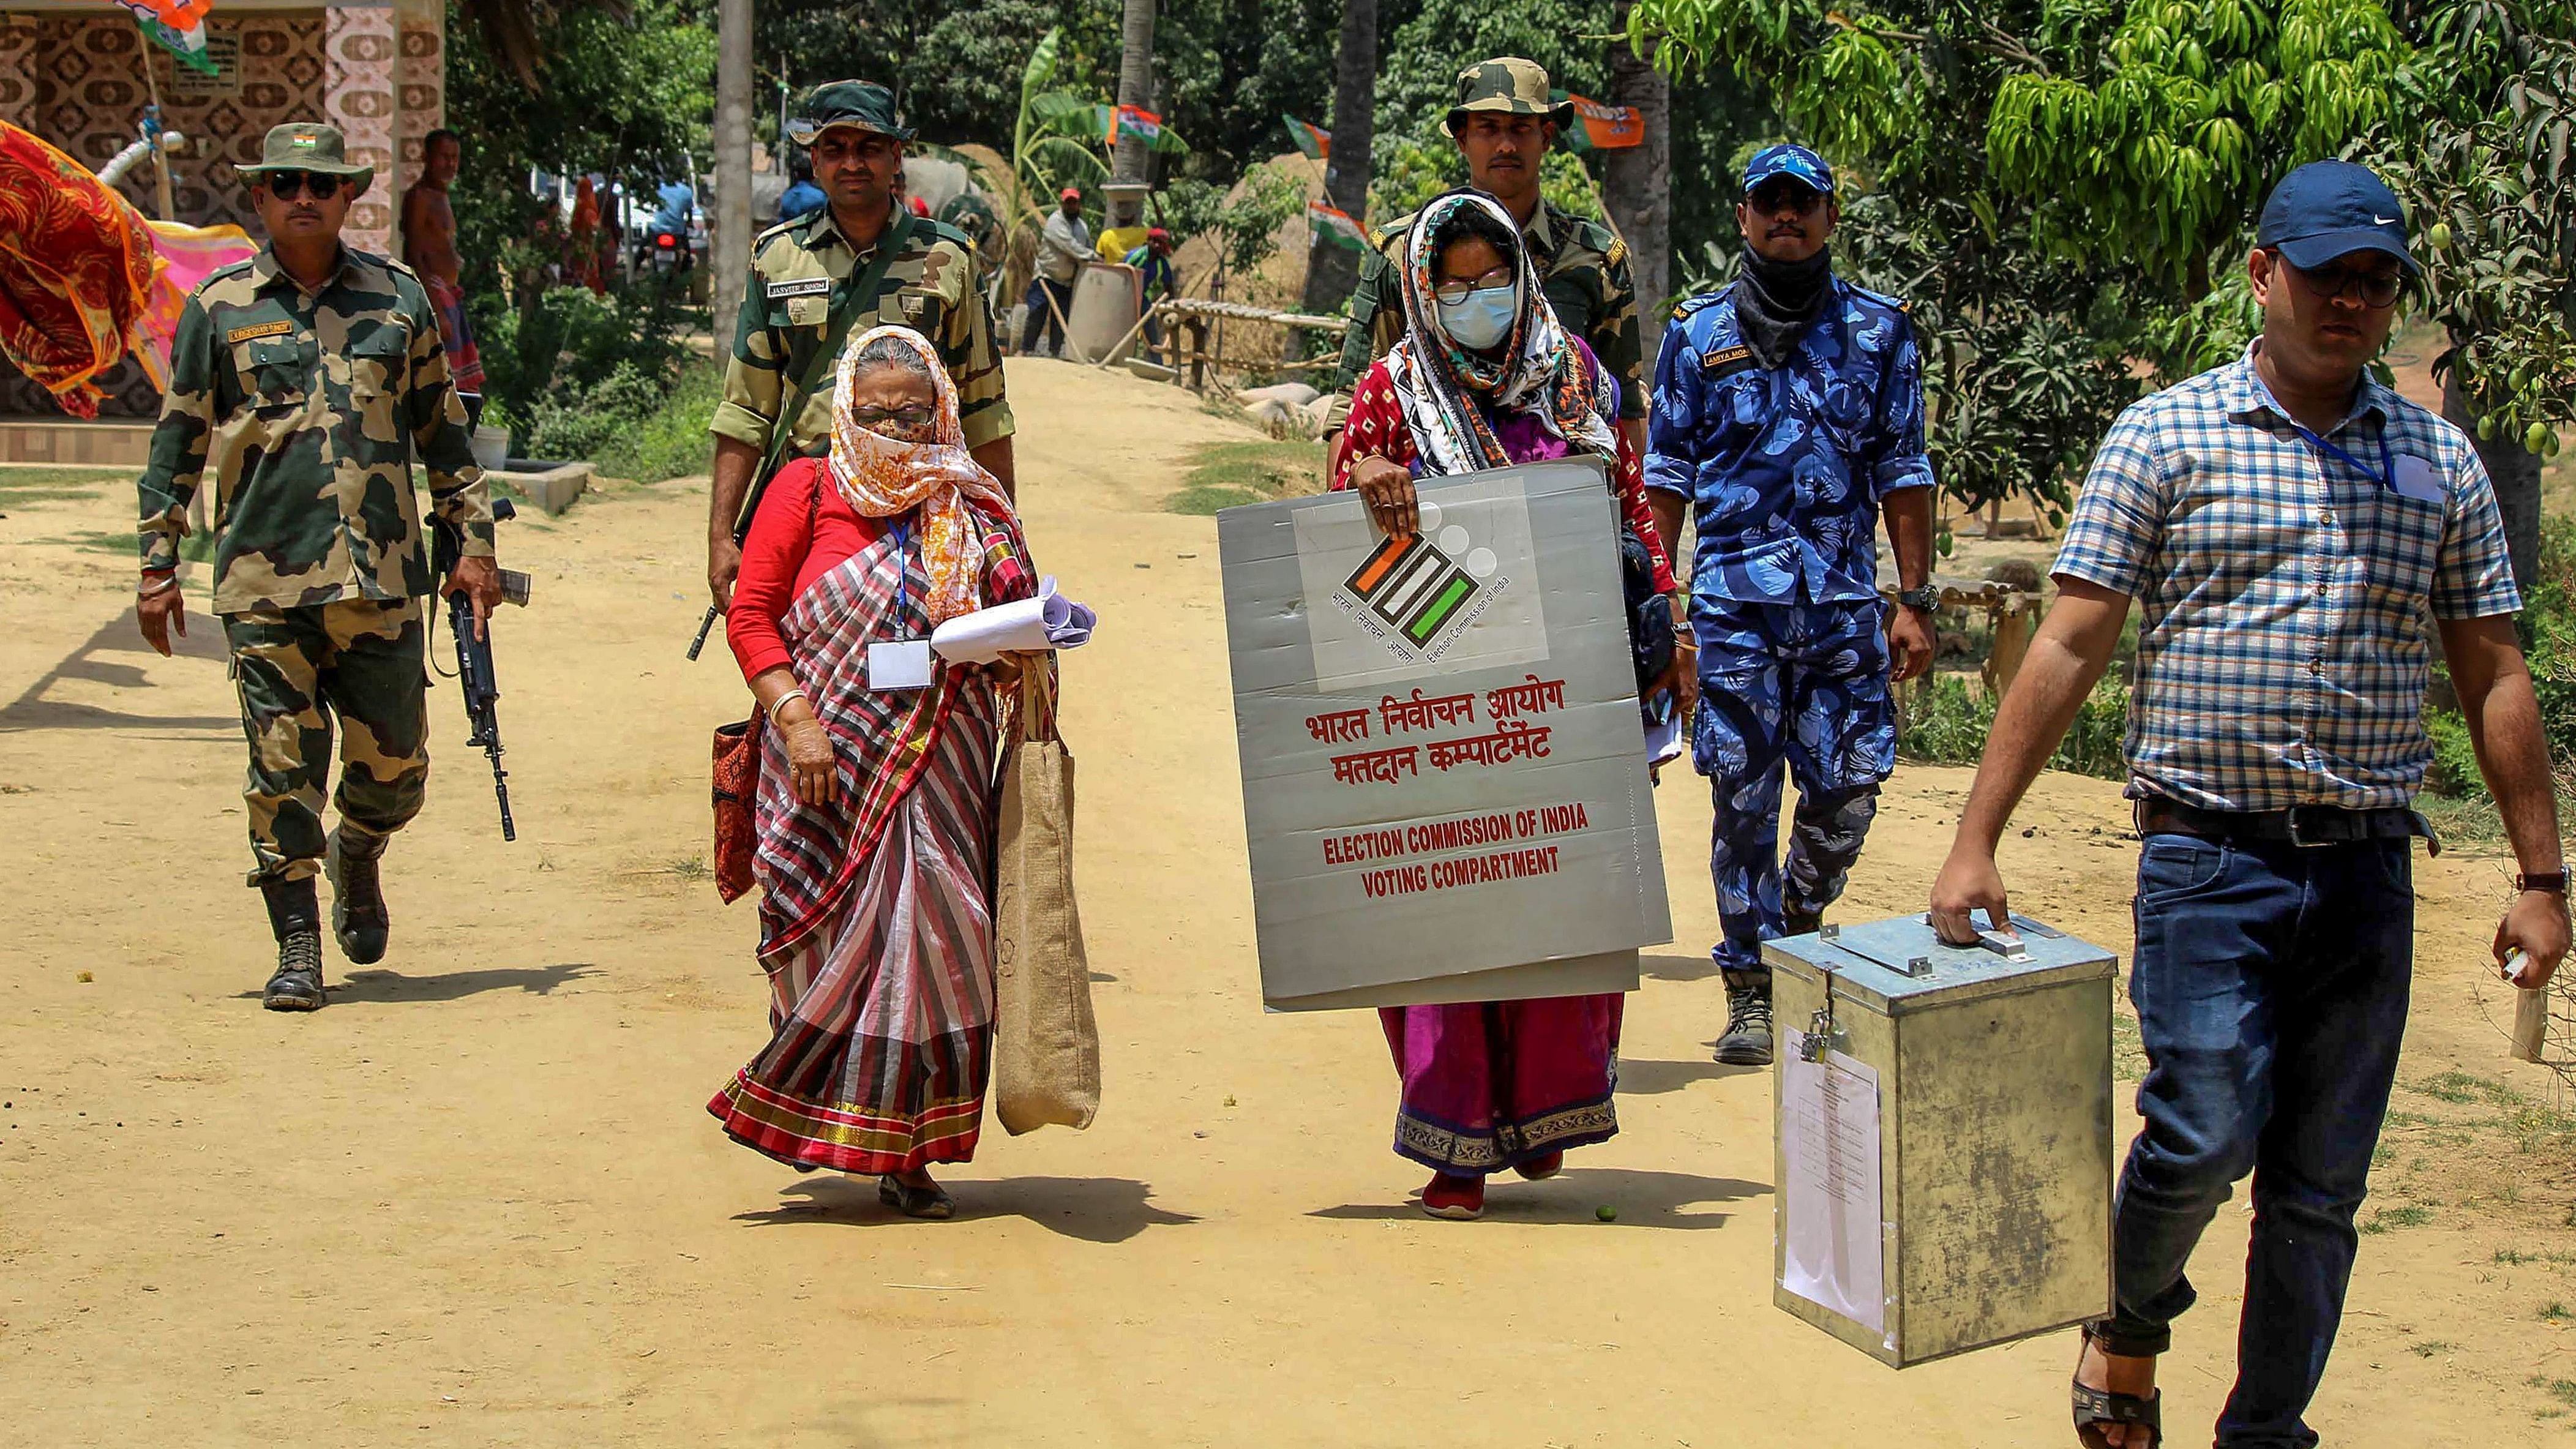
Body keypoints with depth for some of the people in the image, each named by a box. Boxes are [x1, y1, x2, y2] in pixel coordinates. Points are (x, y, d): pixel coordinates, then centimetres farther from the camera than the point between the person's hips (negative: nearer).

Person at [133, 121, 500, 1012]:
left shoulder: (399, 298, 10)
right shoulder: (220, 308, 6)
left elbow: (444, 434, 15)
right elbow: (177, 445, 9)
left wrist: (474, 543, 10)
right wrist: (158, 566, 6)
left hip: (381, 580, 1)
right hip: (264, 581, -1)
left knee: (394, 769, 5)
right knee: (284, 772, -2)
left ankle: (357, 855, 36)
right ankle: (297, 945, 8)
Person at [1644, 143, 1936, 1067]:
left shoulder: (1879, 331, 8)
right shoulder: (1697, 333, 7)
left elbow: (1903, 473, 9)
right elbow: (1667, 475, 9)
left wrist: (1915, 601, 3)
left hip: (1845, 599, 1)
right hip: (1733, 599, -1)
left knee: (1847, 792, 0)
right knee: (1743, 798, 0)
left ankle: (1801, 929, 27)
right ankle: (1752, 983, 10)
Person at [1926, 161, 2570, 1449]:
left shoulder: (2440, 463, 10)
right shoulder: (2166, 439, 1)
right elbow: (2070, 646, -2)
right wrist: (1975, 842, -7)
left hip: (2367, 868, 3)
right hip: (2212, 857, -3)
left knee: (2320, 1187, 5)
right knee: (2208, 1130, -14)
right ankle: (2129, 1322, 16)